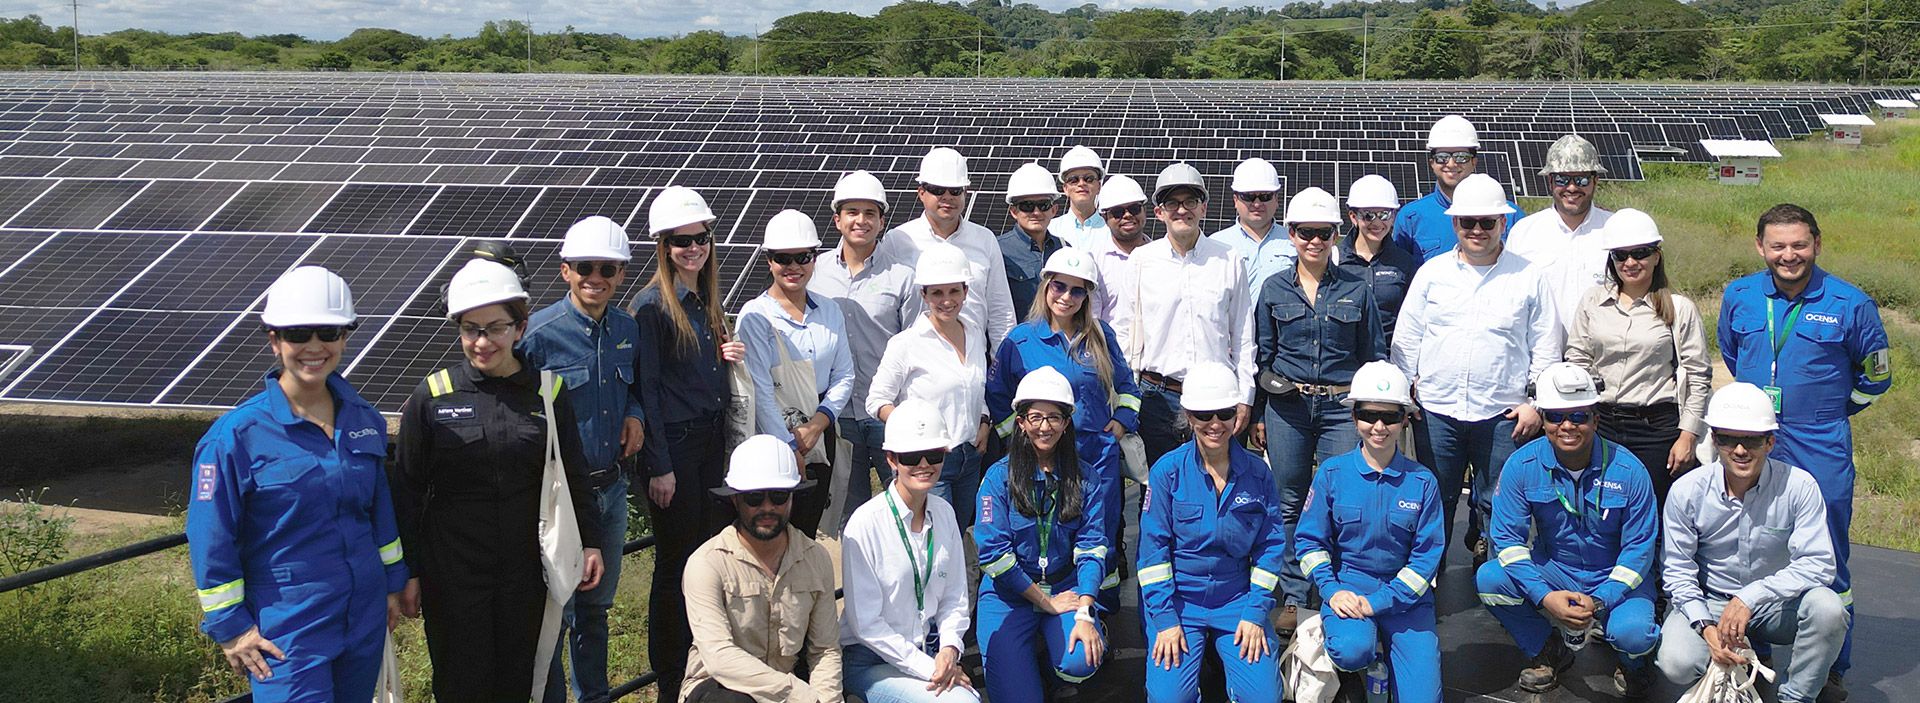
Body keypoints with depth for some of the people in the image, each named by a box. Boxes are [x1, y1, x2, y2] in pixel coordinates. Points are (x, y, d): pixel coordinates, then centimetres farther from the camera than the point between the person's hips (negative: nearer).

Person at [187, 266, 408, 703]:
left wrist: (393, 581, 17)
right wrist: (230, 625, -8)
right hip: (286, 634, -5)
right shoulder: (238, 434, -12)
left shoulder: (364, 420, 4)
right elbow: (211, 538, -9)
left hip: (365, 618, 5)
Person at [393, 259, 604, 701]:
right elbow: (408, 489, 0)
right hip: (453, 569, -1)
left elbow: (573, 475, 7)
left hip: (526, 565, 2)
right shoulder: (432, 396, -5)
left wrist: (590, 542, 4)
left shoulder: (548, 391, 0)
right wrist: (408, 570, 0)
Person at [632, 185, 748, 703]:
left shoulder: (707, 300, 10)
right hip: (673, 446, -7)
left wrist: (727, 358, -1)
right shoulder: (652, 306, -13)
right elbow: (645, 388, -14)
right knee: (676, 562, 2)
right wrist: (659, 467, -15)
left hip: (711, 441, 7)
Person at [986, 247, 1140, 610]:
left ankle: (1103, 610, 23)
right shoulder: (1021, 339, -1)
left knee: (1101, 538, 9)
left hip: (1098, 455, 2)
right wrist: (1018, 430, 0)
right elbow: (996, 393, 7)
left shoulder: (1101, 337, 6)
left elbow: (1125, 383, 18)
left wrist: (1123, 420, 5)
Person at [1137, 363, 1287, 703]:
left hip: (1238, 599, 2)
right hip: (1178, 598, -1)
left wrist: (1255, 613, -6)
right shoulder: (1167, 471, -6)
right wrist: (1165, 619, -12)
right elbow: (1153, 547, -6)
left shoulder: (1257, 472, 0)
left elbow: (1269, 546, 3)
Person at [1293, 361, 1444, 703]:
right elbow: (1309, 539, 2)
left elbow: (1427, 554, -4)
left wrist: (1380, 601, -13)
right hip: (1348, 586, 0)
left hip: (1404, 594, 1)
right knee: (1353, 651, -32)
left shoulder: (1422, 481, -2)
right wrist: (1332, 590, -13)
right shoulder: (1332, 473, -1)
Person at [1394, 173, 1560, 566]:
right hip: (1436, 411, 1)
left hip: (1502, 414, -1)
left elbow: (1546, 346, 6)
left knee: (1497, 506, 3)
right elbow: (1405, 339, 11)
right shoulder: (1432, 273, 8)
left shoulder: (1527, 278, 5)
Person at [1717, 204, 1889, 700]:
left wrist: (1828, 412, 13)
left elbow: (1875, 375, 10)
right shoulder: (1738, 297, 3)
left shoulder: (1850, 304, -5)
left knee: (1828, 569, 4)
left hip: (1821, 456, -3)